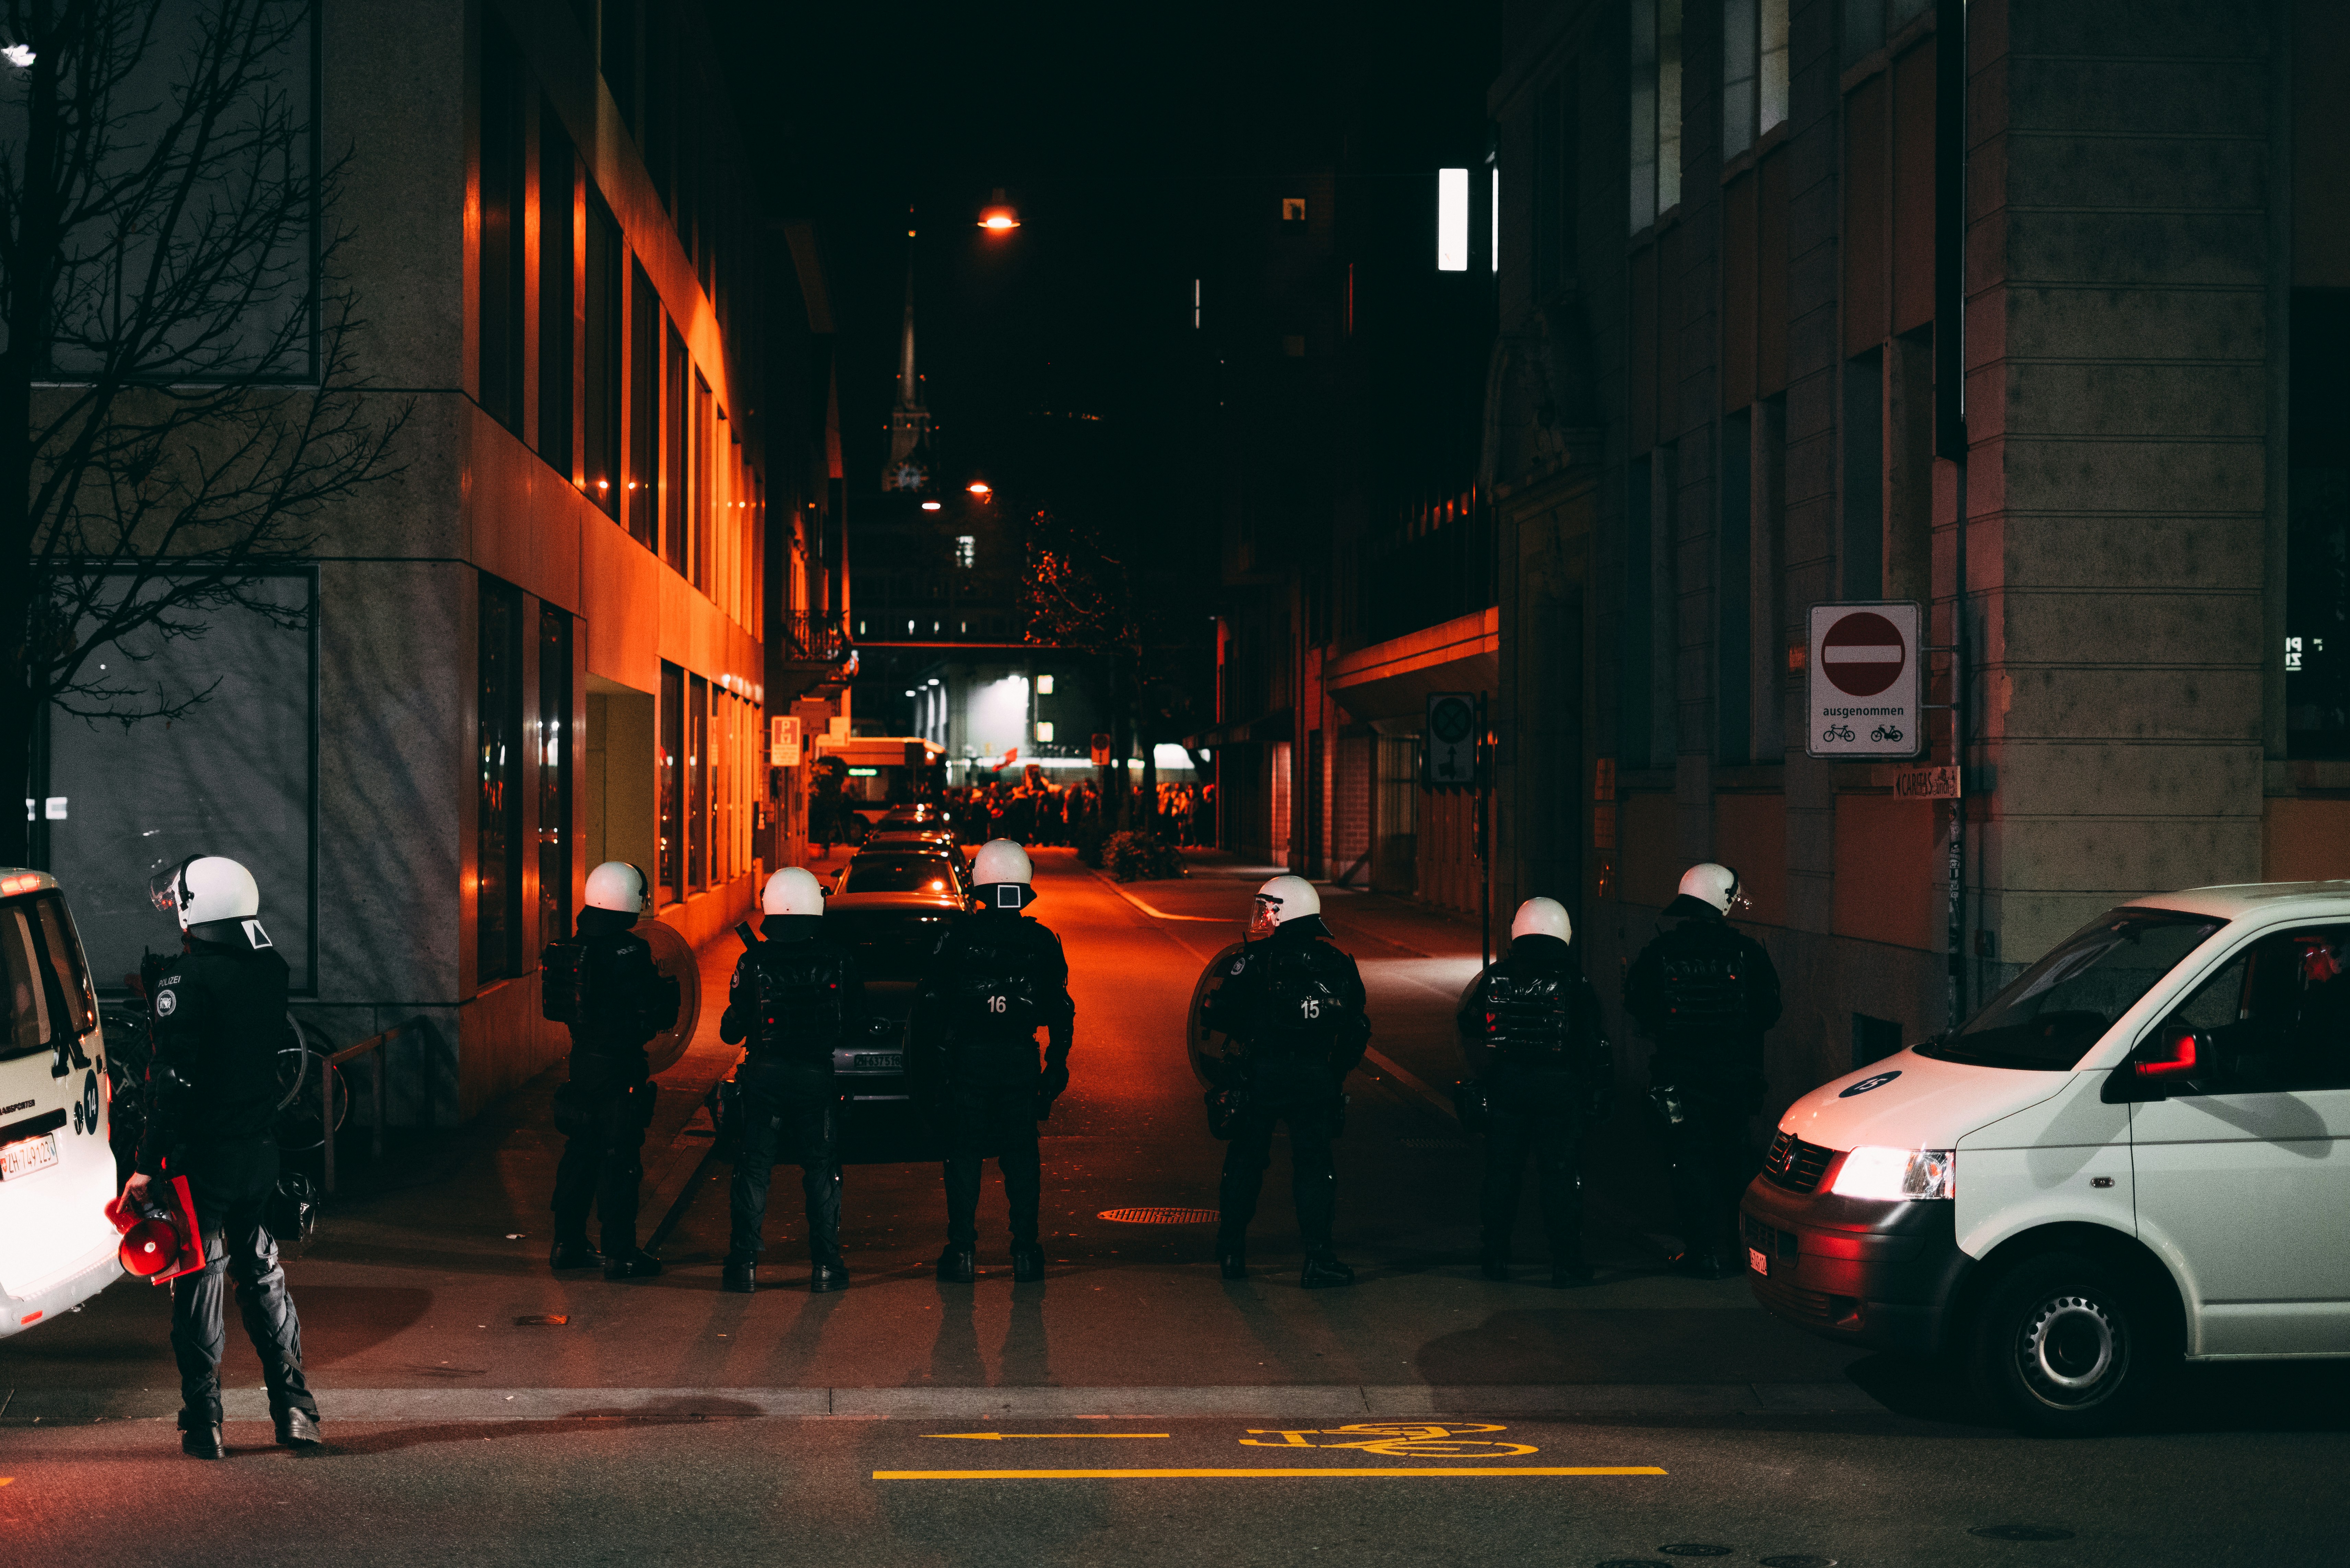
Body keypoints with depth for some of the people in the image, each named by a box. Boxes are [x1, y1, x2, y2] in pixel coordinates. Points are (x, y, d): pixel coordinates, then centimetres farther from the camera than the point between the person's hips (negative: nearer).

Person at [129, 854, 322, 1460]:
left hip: (201, 1155, -6)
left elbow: (175, 1081, -19)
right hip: (261, 1153, 6)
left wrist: (146, 1165, -15)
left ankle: (203, 1424, 5)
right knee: (263, 1278, 15)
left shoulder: (186, 980, -16)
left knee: (199, 1284, 2)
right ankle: (296, 1414, 14)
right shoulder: (270, 969, 2)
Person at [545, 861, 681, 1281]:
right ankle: (620, 1253, 2)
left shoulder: (575, 948, 5)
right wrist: (669, 988, 4)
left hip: (583, 1060, 7)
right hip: (620, 1068, -7)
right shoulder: (630, 953, -18)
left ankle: (568, 1245, 22)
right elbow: (657, 1016, -17)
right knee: (620, 1160, -1)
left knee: (580, 1153, 16)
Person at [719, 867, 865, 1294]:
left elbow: (732, 1032, -3)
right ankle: (825, 1266, 9)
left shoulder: (753, 963, -9)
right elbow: (855, 1028, 1)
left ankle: (744, 1263, 8)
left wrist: (735, 1022, 18)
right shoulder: (838, 962, -6)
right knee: (822, 1170, 9)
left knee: (754, 1170, 8)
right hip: (818, 1078, 1)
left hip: (764, 1077, 0)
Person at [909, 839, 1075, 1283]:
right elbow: (1061, 1014, 4)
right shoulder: (1043, 943, 0)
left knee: (964, 1157, 6)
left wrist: (926, 1069, 2)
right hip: (1019, 1063, 2)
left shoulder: (957, 938, -6)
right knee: (1021, 1157, 9)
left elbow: (929, 1008, -5)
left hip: (965, 1062, -1)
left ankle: (963, 1250, 5)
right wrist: (1056, 1070, 13)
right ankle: (1026, 1252, 9)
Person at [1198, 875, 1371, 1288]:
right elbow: (1356, 1028, 8)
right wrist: (1337, 1072, 20)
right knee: (1314, 1164, 7)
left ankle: (1232, 1252, 18)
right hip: (1316, 1079, 2)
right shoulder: (1337, 963, 4)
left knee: (1245, 1160, 12)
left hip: (1260, 1075, -2)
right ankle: (1318, 1258, 2)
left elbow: (1219, 1015, -10)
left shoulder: (1256, 959, -8)